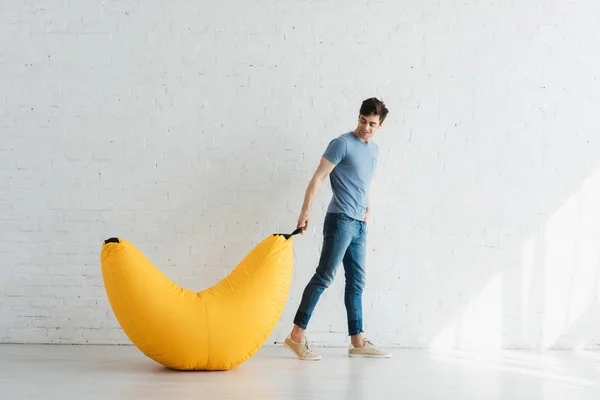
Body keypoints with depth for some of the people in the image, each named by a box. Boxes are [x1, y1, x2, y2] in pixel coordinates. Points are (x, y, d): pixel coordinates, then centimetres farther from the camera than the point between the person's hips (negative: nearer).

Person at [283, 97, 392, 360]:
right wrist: (306, 211, -19)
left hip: (359, 224, 8)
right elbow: (318, 177, -12)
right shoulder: (342, 144, -7)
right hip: (340, 219, -8)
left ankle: (357, 342, 13)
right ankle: (297, 335, -13)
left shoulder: (374, 149, 16)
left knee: (356, 282, 9)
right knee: (324, 276, -14)